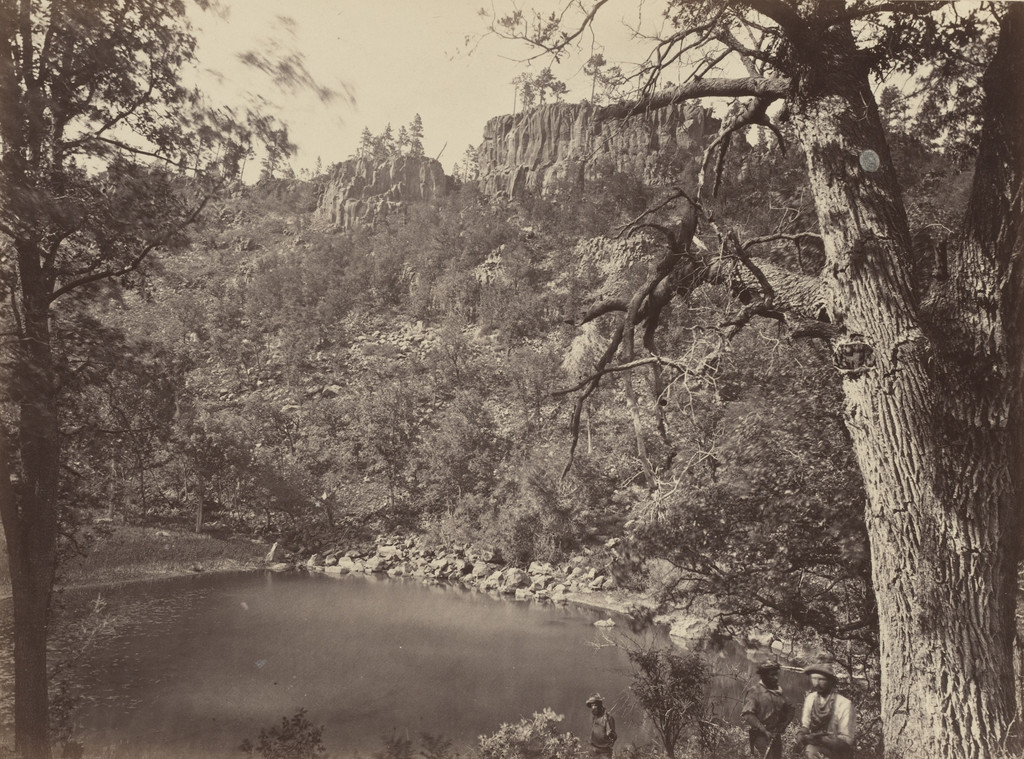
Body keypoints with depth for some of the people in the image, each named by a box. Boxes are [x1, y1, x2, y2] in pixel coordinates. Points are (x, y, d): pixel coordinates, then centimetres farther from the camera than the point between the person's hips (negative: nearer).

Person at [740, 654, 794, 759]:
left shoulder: (777, 691, 12)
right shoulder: (754, 691, -10)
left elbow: (790, 710, 20)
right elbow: (747, 715, -18)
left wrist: (783, 724, 2)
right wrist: (764, 731, -21)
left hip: (776, 737, 7)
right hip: (761, 737, -7)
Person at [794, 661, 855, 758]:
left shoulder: (844, 704, -17)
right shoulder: (810, 698, -1)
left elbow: (846, 742, -15)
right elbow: (804, 727, 2)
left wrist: (818, 739, -27)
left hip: (835, 754, -5)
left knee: (812, 749, -27)